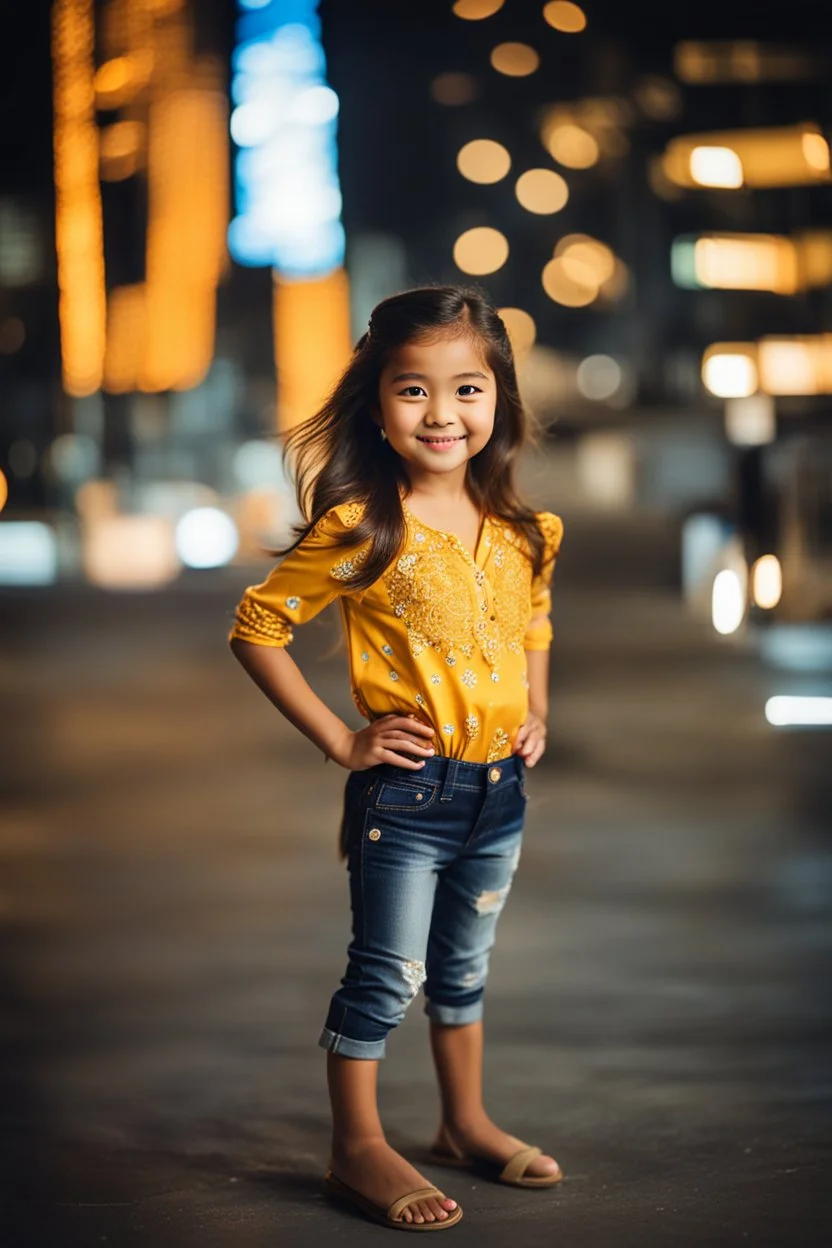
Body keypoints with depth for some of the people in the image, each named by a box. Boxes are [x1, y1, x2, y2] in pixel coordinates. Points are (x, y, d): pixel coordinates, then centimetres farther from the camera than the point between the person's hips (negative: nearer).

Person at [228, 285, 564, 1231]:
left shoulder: (521, 533, 3)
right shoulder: (361, 532, -16)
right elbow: (255, 627, -12)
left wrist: (535, 711, 8)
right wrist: (338, 740, -13)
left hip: (498, 787, 6)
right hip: (404, 790, -6)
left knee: (464, 966, 20)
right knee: (386, 974, 1)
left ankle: (466, 1125, 35)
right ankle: (357, 1149, 14)